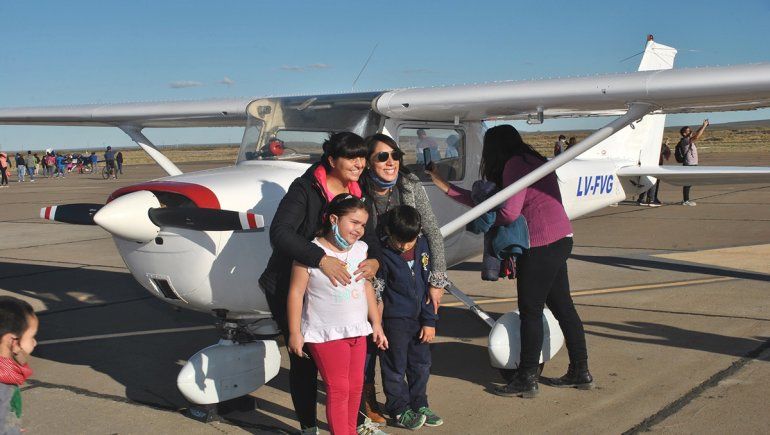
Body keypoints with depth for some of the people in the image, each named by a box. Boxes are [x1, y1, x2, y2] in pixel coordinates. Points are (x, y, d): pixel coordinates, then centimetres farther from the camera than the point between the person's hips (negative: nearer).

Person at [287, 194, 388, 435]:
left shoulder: (360, 249, 4)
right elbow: (296, 292, -12)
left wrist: (376, 324, 14)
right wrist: (294, 333, -11)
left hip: (358, 332, 6)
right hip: (327, 335, -6)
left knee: (355, 387, 14)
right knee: (338, 390, -1)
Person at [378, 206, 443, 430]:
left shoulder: (423, 245, -2)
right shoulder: (383, 254, -16)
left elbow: (429, 284, 3)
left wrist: (429, 320, 2)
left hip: (419, 318, 5)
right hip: (395, 320, -5)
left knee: (421, 364, 15)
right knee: (395, 367, 6)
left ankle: (419, 405, 32)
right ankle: (399, 410, 21)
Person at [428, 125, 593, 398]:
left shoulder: (514, 164, -12)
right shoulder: (530, 161, 19)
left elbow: (509, 212, -21)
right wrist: (443, 185, 18)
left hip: (542, 244, -10)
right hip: (560, 239, 10)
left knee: (530, 310, -1)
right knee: (562, 306, 15)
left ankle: (527, 380, 8)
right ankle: (580, 372, 23)